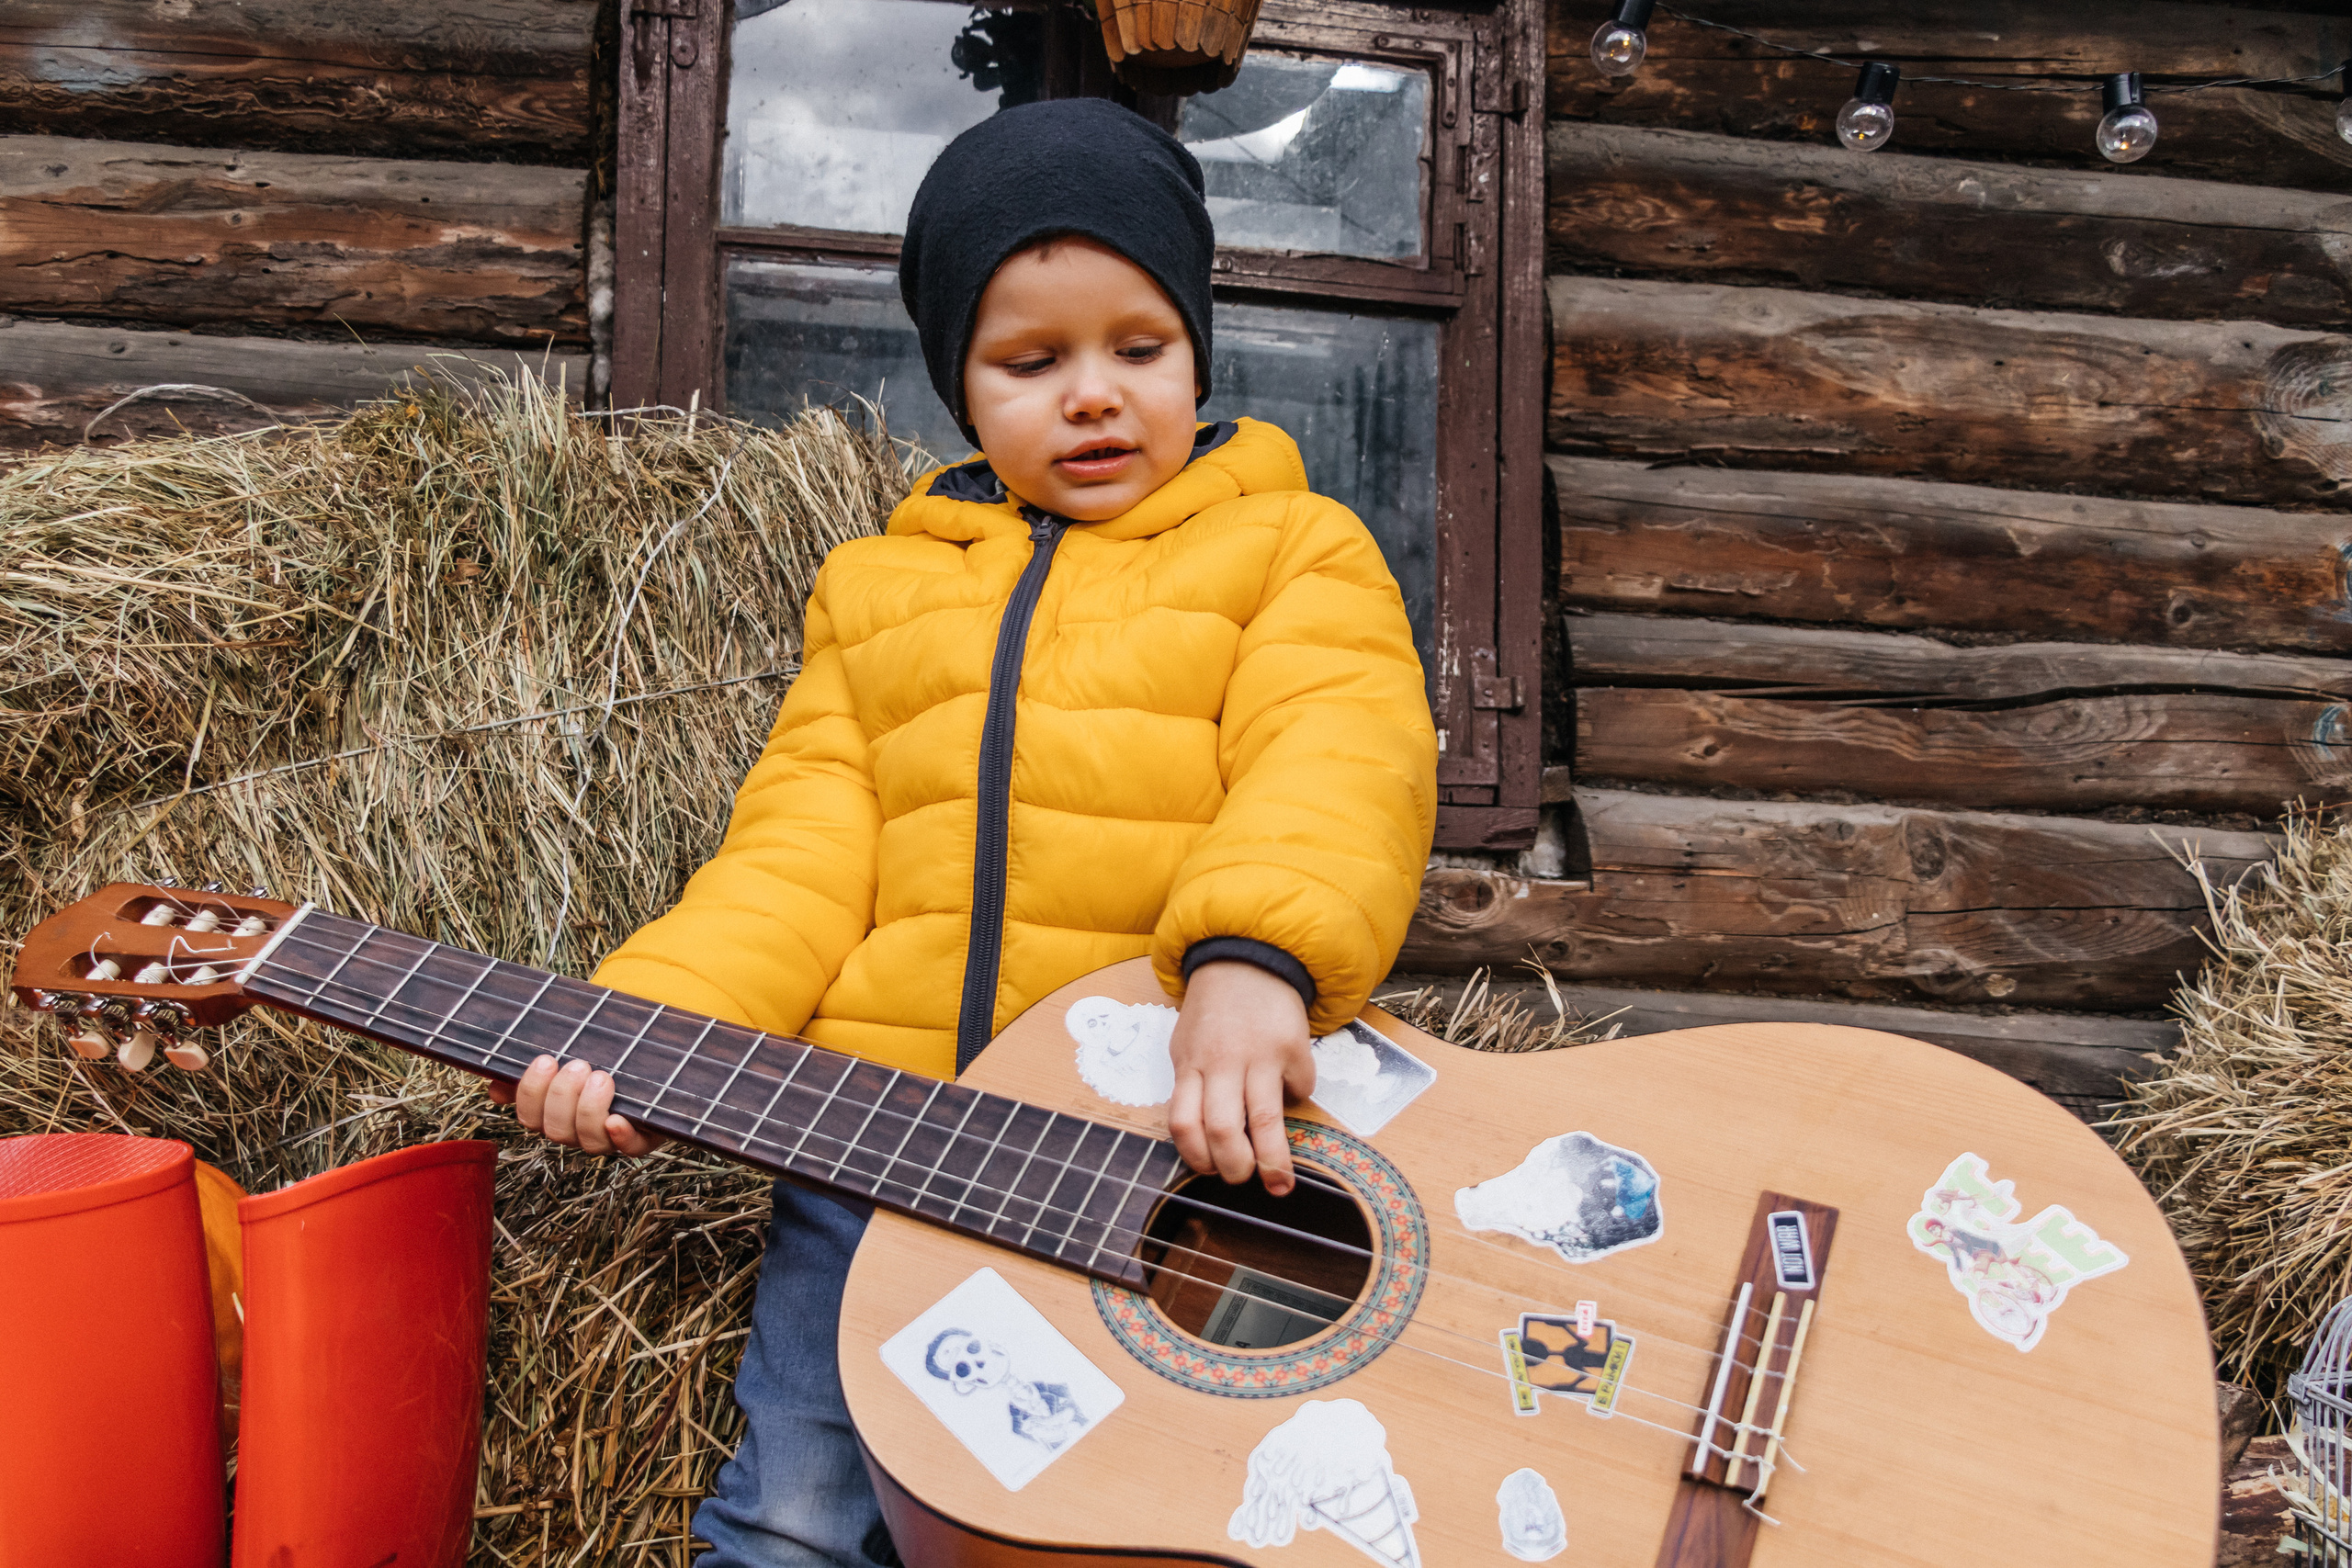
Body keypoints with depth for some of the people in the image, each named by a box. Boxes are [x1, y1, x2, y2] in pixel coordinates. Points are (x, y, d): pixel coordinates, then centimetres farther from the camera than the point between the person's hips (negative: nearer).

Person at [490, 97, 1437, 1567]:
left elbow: (1339, 760, -9)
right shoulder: (879, 584, 20)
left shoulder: (1296, 547, 10)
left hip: (1197, 1138, -2)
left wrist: (1254, 961, -30)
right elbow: (805, 853, 12)